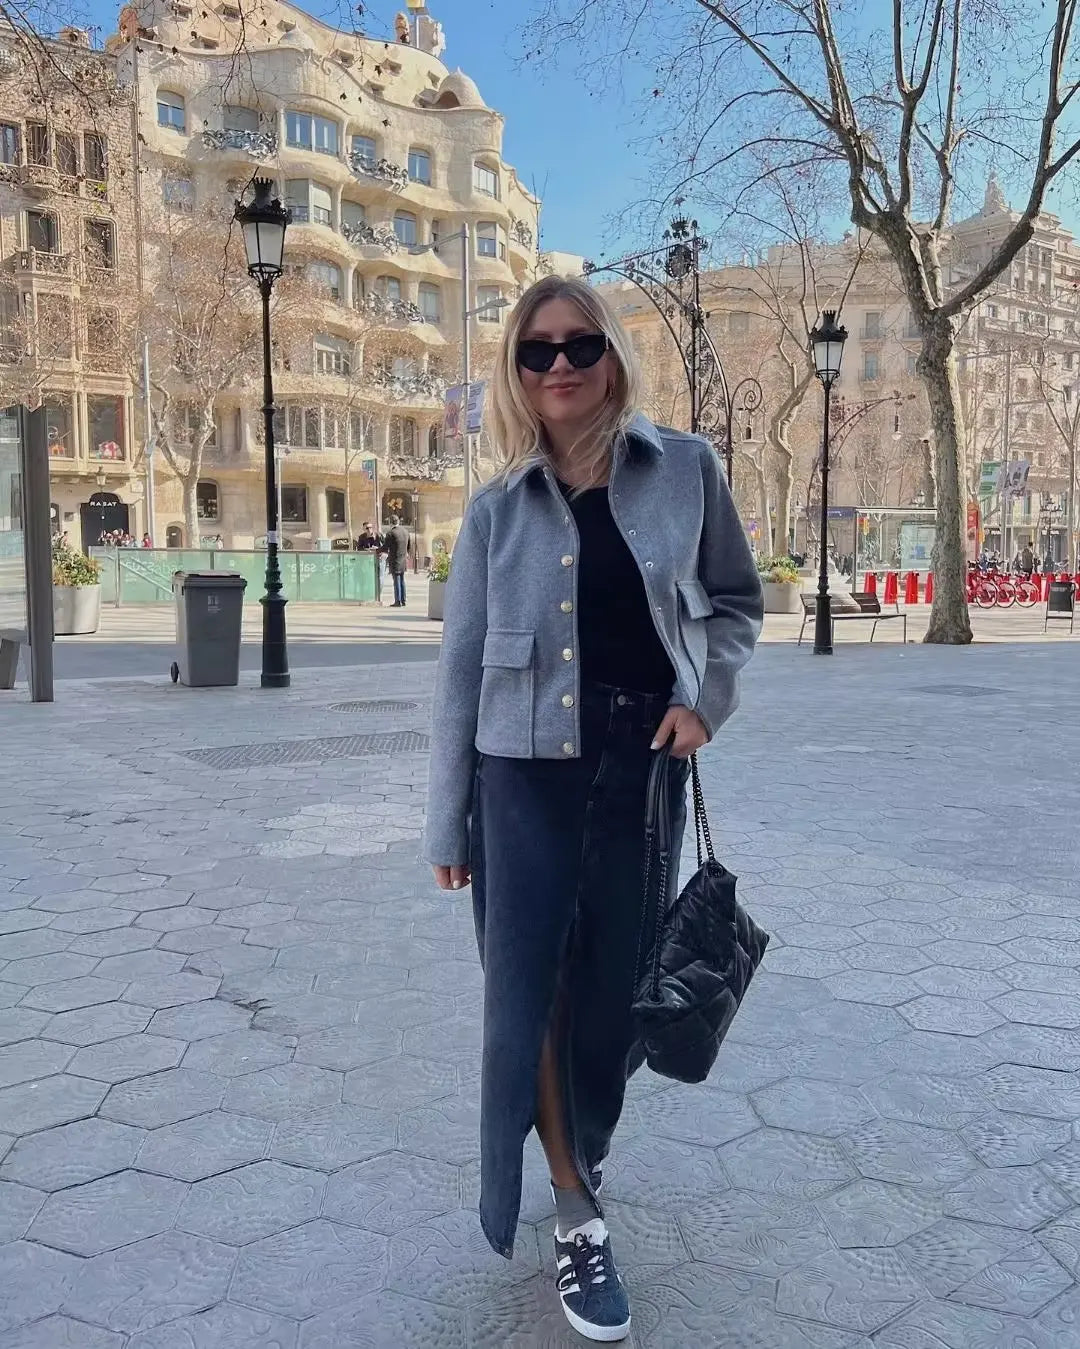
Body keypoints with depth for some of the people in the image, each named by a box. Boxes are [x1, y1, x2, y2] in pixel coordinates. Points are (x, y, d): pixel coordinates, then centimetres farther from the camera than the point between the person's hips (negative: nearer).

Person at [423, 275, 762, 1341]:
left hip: (643, 766, 1)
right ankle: (577, 1215, 19)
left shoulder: (685, 470, -1)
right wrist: (446, 822, 2)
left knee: (617, 986, 11)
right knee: (531, 992, 0)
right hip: (528, 772, 0)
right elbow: (462, 667, 2)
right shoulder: (498, 508, -1)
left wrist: (705, 696, -7)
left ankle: (582, 1154, 41)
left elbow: (736, 601, 12)